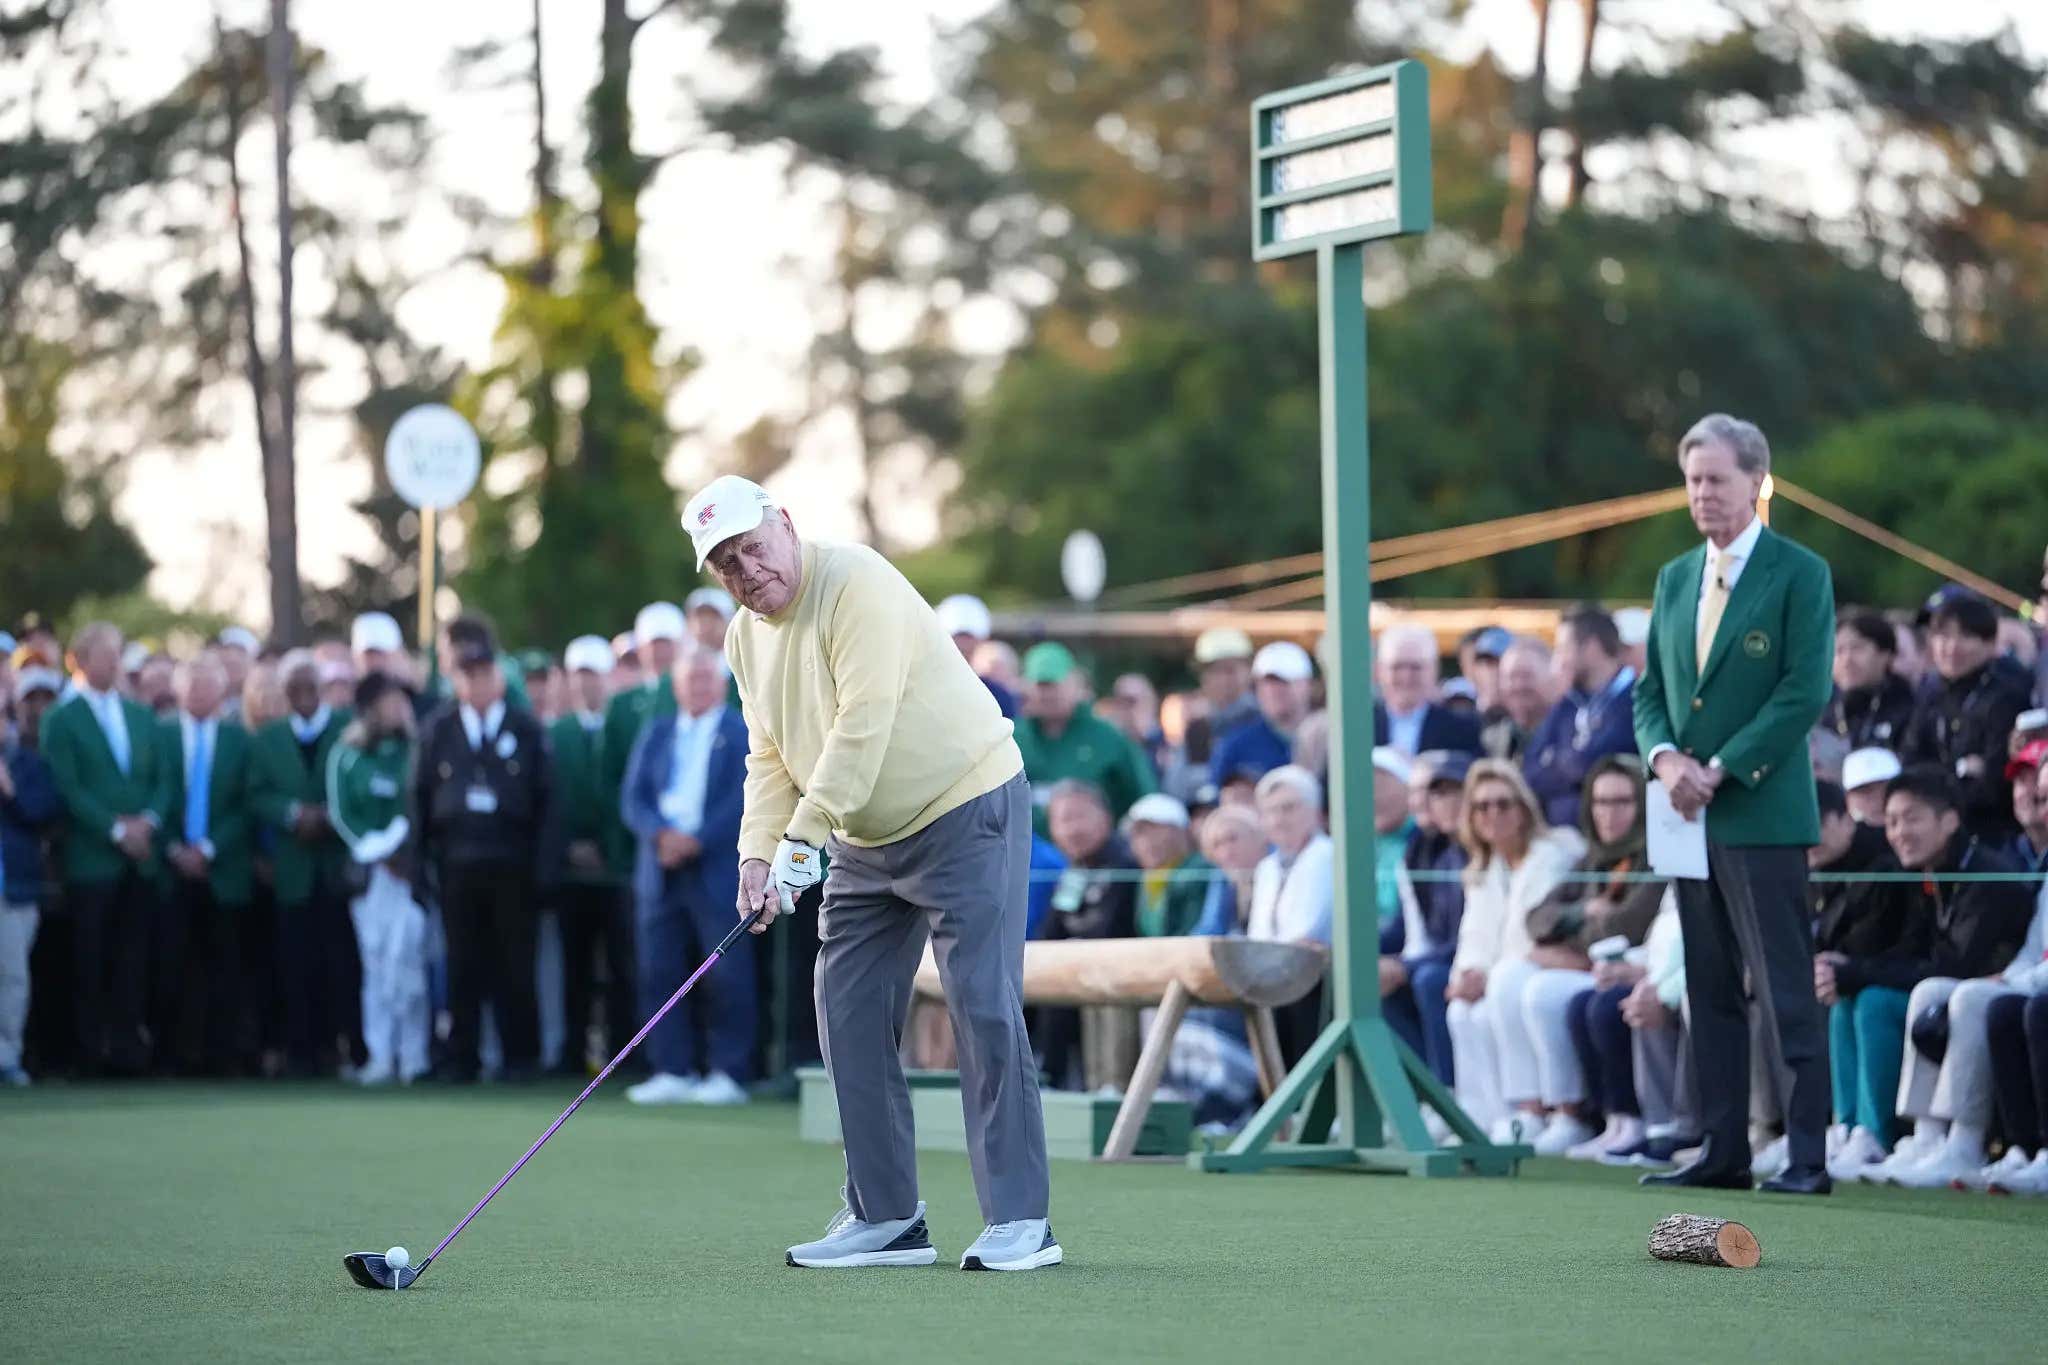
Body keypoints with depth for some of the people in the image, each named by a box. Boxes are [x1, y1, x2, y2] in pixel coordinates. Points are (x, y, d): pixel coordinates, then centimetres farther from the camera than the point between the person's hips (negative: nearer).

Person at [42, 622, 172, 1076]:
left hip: (141, 858, 4)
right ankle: (91, 1051, 2)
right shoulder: (62, 720, 0)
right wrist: (116, 830, -14)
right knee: (90, 962, -2)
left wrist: (149, 821, -6)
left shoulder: (141, 716, 16)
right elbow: (68, 788, -8)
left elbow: (162, 779, 13)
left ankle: (128, 1046, 4)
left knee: (133, 958, 2)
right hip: (91, 861, -4)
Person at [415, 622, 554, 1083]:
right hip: (457, 865, 1)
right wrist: (425, 856, 2)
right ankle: (461, 1058, 9)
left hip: (513, 866, -1)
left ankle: (521, 1056, 9)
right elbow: (422, 796, 8)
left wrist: (542, 863, -5)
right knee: (463, 967, 3)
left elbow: (545, 799, 2)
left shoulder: (527, 729, 3)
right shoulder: (438, 730, 7)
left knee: (515, 966, 1)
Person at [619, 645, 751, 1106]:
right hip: (661, 871, 4)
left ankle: (729, 1073, -2)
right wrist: (662, 835, -12)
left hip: (719, 872, -4)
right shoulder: (655, 737, 17)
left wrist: (696, 841, -15)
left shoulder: (744, 734, 4)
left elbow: (744, 800, -7)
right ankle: (673, 1071, 5)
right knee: (660, 972, 1)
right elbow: (633, 800, 8)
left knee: (726, 977, -6)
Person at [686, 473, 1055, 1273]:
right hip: (868, 839, 9)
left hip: (966, 808, -9)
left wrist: (802, 841, -28)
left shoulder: (857, 585, -21)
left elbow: (863, 728, -27)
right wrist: (757, 854, -10)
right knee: (849, 1014, 3)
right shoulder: (745, 637, 6)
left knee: (984, 1008, -12)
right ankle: (885, 1217, 10)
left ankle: (1019, 1220, -10)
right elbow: (769, 758, 6)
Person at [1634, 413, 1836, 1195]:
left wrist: (1721, 769, -14)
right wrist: (1664, 755, -4)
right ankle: (1723, 1151, 11)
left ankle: (1807, 1158, -7)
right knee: (1710, 993, 8)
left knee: (1785, 992, -8)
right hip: (1689, 815, 7)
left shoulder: (1799, 574, -3)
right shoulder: (1674, 579, 16)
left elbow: (1805, 692, -11)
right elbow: (1650, 690, 17)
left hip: (1762, 814, -6)